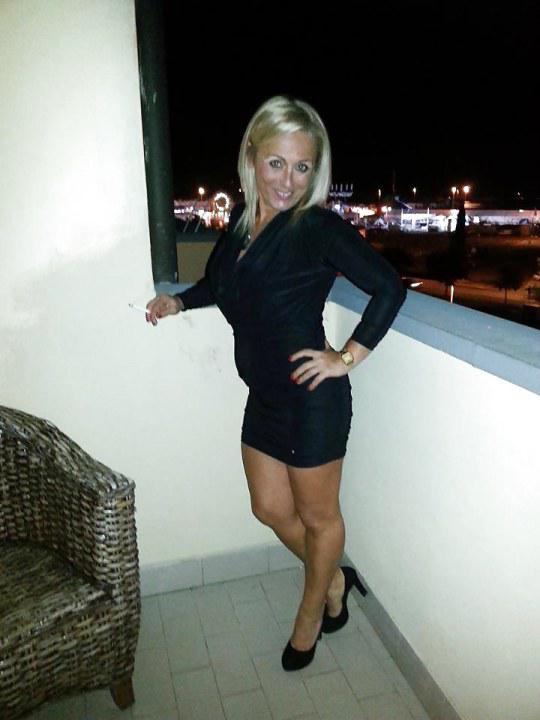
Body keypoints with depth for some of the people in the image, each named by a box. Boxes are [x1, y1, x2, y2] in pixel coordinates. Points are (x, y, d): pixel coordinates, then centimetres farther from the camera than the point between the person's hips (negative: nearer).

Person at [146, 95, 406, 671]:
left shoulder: (318, 227, -15)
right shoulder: (242, 222, 6)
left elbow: (389, 288, -15)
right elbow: (218, 283, 23)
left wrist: (348, 356, -15)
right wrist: (177, 301, 7)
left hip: (312, 399, -7)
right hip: (265, 396, 8)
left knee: (318, 516, 14)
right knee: (270, 507, 20)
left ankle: (310, 616, 41)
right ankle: (335, 580, 46)